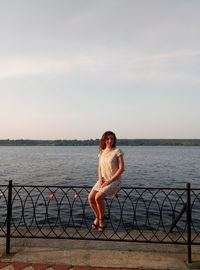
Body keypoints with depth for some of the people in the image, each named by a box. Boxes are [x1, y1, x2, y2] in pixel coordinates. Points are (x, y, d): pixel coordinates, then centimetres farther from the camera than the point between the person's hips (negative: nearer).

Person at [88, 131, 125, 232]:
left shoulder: (117, 151, -8)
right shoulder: (101, 152, 9)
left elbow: (121, 168, -13)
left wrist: (109, 181, -16)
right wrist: (100, 179, -6)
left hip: (114, 181, -5)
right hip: (102, 180, 5)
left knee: (98, 197, -26)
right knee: (90, 197, -15)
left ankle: (101, 219, 1)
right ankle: (97, 217, 11)